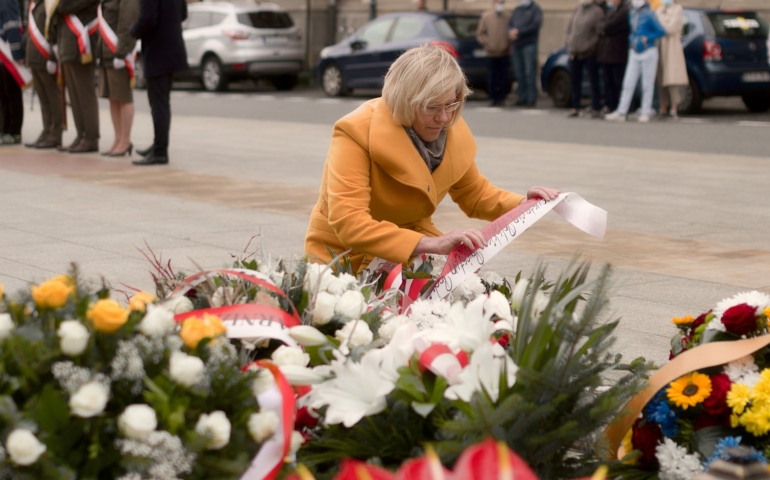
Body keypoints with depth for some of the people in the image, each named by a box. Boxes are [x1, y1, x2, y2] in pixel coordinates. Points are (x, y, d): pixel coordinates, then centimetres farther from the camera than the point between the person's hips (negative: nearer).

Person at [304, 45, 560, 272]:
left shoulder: (453, 132, -5)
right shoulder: (357, 133, -22)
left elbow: (476, 195, 14)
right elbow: (348, 224, -33)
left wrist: (524, 204, -7)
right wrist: (432, 243, -41)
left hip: (413, 253, 6)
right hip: (347, 259, -6)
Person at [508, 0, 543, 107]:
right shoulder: (517, 9, 20)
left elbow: (536, 25, -9)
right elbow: (510, 23, 18)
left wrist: (519, 31, -12)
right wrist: (511, 31, -6)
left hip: (529, 44, -6)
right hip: (516, 45, 6)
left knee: (530, 72, -8)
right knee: (518, 73, 3)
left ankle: (531, 98, -7)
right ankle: (522, 97, 8)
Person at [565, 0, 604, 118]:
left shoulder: (597, 11, -6)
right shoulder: (577, 10, 13)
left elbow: (599, 33, -11)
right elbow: (570, 29, 17)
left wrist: (589, 47, -11)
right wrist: (570, 45, 7)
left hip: (589, 54, -6)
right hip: (575, 53, 6)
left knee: (594, 81, 0)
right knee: (575, 81, 9)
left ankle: (595, 109, 4)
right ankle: (575, 107, 16)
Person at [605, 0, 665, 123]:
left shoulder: (648, 15, -11)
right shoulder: (631, 14, 9)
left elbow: (661, 32, -12)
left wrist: (646, 38, -12)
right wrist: (632, 39, 5)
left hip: (648, 53, -6)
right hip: (634, 53, 6)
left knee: (647, 84, 1)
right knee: (628, 84, 4)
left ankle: (645, 113, 8)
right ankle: (621, 113, 5)